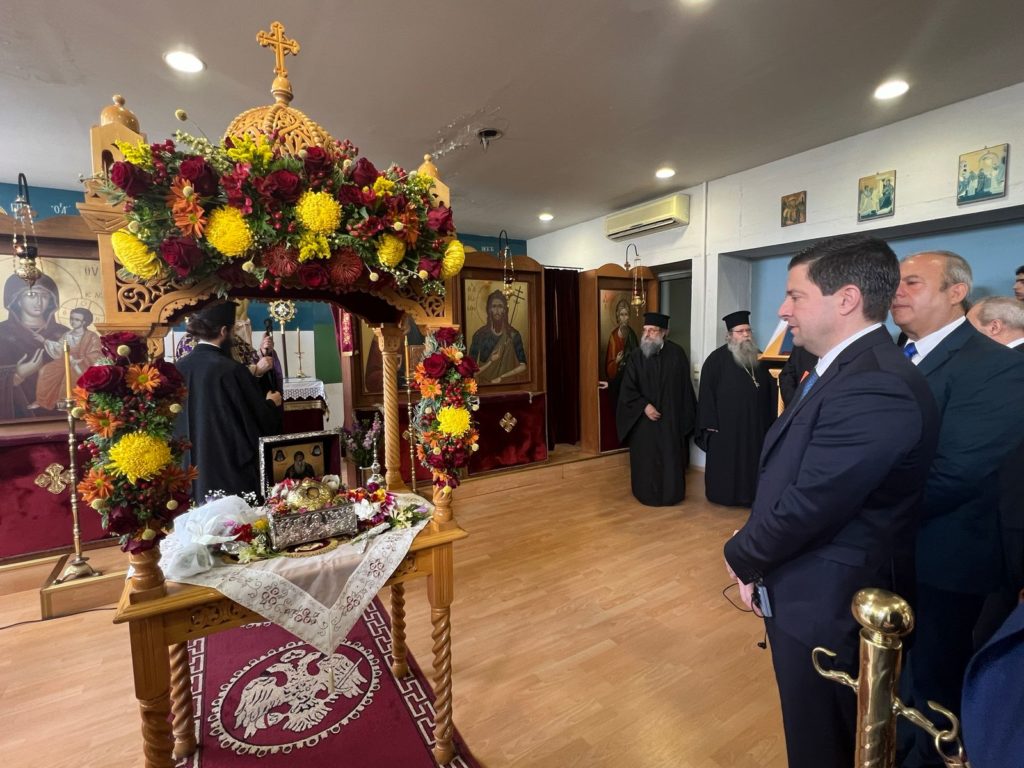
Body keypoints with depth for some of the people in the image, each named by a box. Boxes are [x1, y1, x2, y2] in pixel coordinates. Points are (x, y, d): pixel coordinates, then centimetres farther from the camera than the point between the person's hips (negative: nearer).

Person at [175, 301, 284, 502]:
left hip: (191, 465, 6)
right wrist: (271, 404, 9)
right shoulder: (231, 370, -19)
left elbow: (173, 420, 13)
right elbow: (261, 420, -11)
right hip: (231, 468, -6)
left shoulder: (179, 368, -1)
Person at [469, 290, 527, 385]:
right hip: (485, 384, 0)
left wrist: (501, 378, -8)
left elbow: (523, 366, -2)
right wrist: (490, 361, -14)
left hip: (508, 384, 0)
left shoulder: (513, 334, -1)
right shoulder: (480, 334, -3)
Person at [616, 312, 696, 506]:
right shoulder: (637, 355, -5)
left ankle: (671, 494, 26)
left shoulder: (676, 353, -3)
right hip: (643, 418, 0)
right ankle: (647, 494, 23)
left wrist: (685, 414, 4)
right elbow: (627, 389, -6)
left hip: (671, 417, 0)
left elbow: (685, 386, 3)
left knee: (671, 457, 9)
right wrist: (644, 406, -17)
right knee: (645, 458, 7)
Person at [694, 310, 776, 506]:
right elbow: (707, 393, -11)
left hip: (756, 424, 5)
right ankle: (725, 494, 18)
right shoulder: (717, 359, -8)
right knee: (726, 462, 4)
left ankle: (750, 495, 24)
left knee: (752, 462, 11)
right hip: (726, 424, -5)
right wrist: (711, 423, -15)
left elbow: (770, 390, 14)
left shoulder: (759, 357, 9)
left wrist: (771, 419, 9)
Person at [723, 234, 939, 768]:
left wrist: (741, 556, -9)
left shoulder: (874, 389, -29)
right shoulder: (847, 368, 4)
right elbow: (792, 477, 5)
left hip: (822, 603, -8)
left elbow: (806, 507, -27)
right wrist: (755, 553, -4)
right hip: (819, 592, 8)